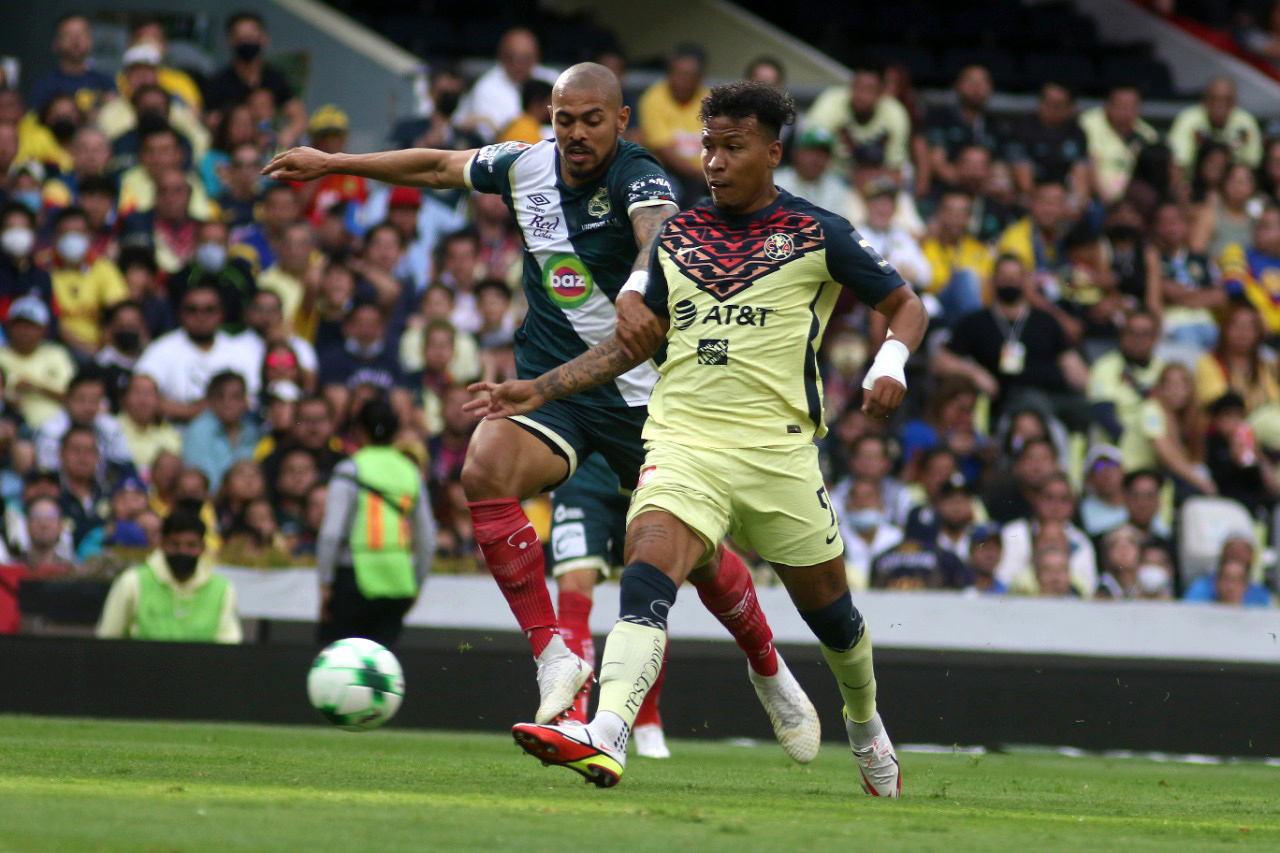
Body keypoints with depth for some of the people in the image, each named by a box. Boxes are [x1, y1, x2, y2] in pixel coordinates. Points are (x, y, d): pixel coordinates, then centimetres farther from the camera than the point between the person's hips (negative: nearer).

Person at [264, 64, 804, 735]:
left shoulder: (638, 177, -17)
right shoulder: (526, 166, 1)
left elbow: (659, 234, -39)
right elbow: (439, 167, 19)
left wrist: (638, 290, -61)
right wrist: (333, 163, 23)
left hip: (640, 391, -4)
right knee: (484, 473, -26)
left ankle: (770, 673, 28)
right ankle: (552, 653, -21)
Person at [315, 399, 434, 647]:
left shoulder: (350, 470, -4)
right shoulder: (411, 473, 8)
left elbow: (332, 533, -11)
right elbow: (428, 540, 10)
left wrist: (325, 582, -4)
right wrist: (417, 584, 22)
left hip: (355, 577, -4)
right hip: (399, 581, 4)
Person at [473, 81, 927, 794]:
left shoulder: (816, 233, 3)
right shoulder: (677, 236, 13)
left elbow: (906, 306, 10)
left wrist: (891, 366, -11)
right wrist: (542, 389, 15)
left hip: (778, 448, -1)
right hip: (682, 441, 2)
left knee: (826, 605, 10)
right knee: (646, 579, -23)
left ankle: (866, 726, 40)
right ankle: (604, 740, -41)